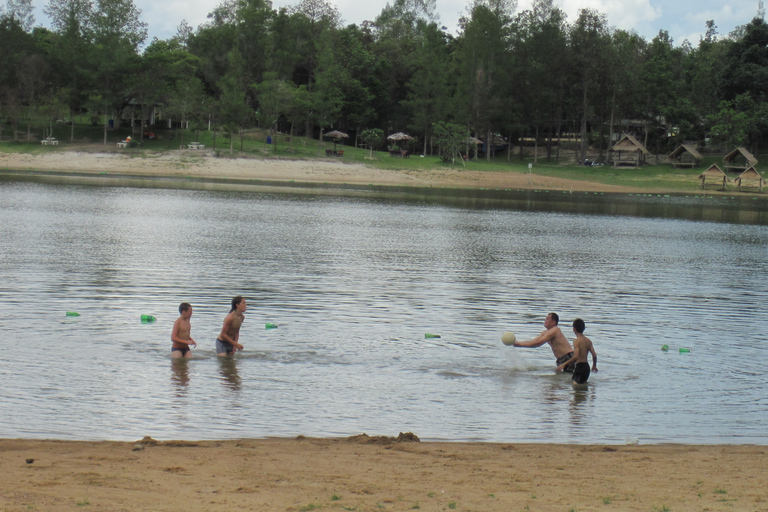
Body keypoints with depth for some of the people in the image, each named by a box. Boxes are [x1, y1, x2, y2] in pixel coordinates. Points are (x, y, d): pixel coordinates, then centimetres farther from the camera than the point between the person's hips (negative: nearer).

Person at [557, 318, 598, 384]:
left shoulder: (576, 341, -12)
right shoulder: (588, 341, 8)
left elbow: (575, 357, -21)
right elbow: (594, 355, 8)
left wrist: (564, 365, -15)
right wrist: (594, 366, 26)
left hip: (580, 366, -8)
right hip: (587, 366, 8)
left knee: (575, 384, -17)